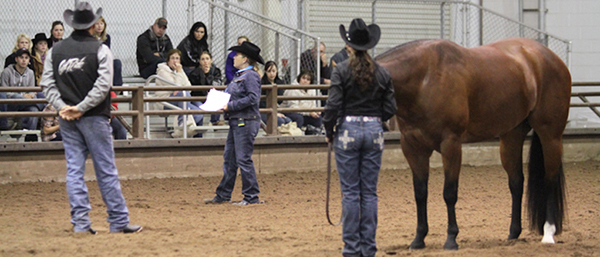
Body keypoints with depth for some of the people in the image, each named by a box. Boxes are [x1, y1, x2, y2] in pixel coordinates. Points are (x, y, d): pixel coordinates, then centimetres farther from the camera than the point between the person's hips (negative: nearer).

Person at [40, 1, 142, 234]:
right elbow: (102, 86, -15)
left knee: (74, 169, 6)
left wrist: (63, 107, -8)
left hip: (67, 119, 4)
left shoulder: (56, 51, 5)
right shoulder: (100, 50, -7)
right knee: (106, 170, 1)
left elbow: (48, 84, -1)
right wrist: (82, 108, -14)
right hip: (94, 118, -3)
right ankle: (118, 221, 4)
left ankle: (80, 222, 3)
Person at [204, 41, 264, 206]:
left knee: (243, 159, -7)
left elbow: (253, 98, -22)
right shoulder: (239, 76, 16)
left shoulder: (250, 76, -13)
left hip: (246, 122, -10)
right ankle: (223, 195, 18)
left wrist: (231, 106, -20)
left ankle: (252, 197, -1)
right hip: (236, 122, 10)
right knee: (229, 159, 12)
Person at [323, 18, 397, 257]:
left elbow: (333, 105, -13)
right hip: (374, 131, 3)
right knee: (370, 191, 8)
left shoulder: (342, 70, -9)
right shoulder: (382, 73, 3)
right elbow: (390, 108, 3)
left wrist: (329, 132, 1)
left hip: (348, 131, -3)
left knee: (350, 192, 2)